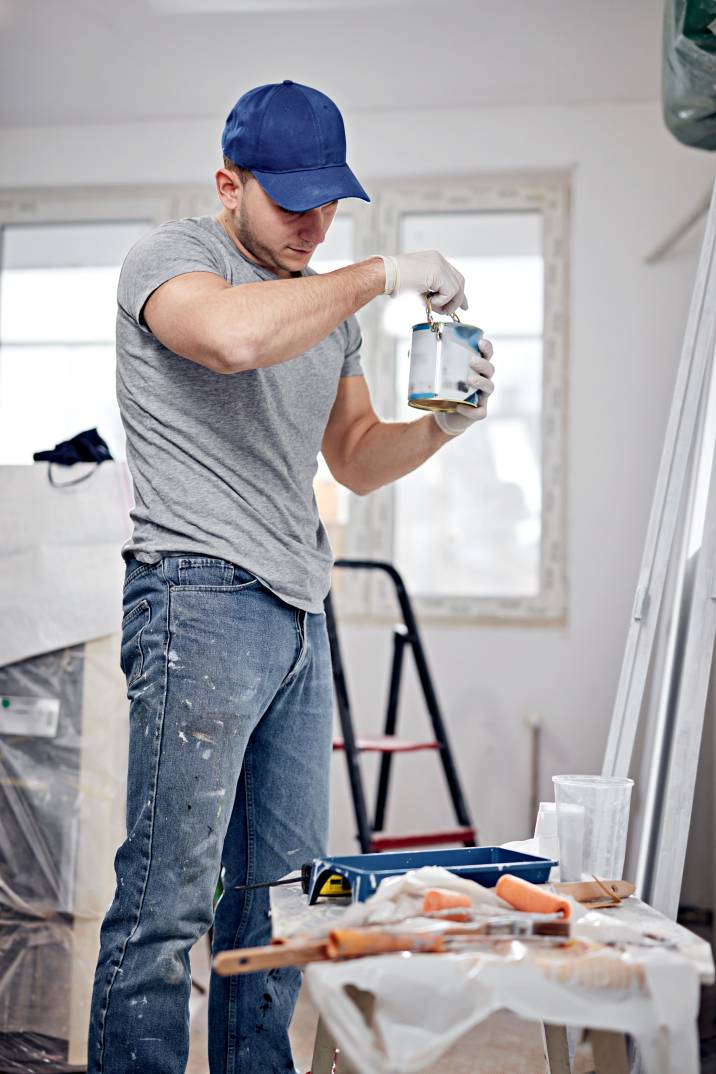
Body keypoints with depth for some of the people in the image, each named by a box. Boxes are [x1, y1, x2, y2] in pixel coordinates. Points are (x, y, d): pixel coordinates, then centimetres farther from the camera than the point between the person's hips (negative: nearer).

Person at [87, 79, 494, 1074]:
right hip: (201, 597, -7)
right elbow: (235, 335, -26)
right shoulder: (170, 256, -1)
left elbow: (356, 459, 25)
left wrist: (442, 423, 5)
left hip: (300, 615, 8)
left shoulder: (327, 303, 22)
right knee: (170, 895, -6)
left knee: (282, 893, 10)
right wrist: (382, 273, -15)